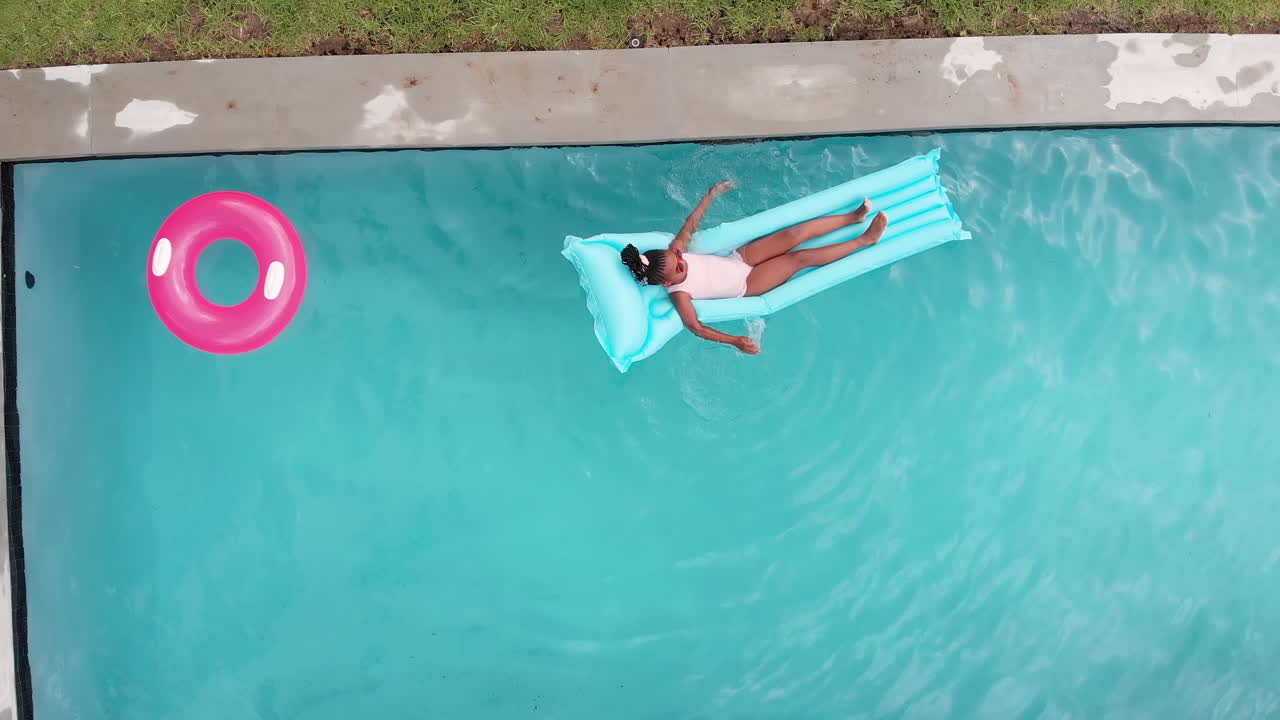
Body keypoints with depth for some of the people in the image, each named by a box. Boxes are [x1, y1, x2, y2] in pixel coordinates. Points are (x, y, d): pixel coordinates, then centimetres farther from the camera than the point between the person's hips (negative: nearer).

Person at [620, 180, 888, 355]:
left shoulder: (673, 252, -14)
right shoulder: (679, 294, -28)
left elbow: (689, 227, -1)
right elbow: (695, 327, -30)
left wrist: (711, 195, 1)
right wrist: (735, 341, -36)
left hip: (739, 258, 5)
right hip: (747, 285, -5)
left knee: (793, 234, -11)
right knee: (800, 258, -15)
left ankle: (854, 216, 6)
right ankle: (865, 240, -1)